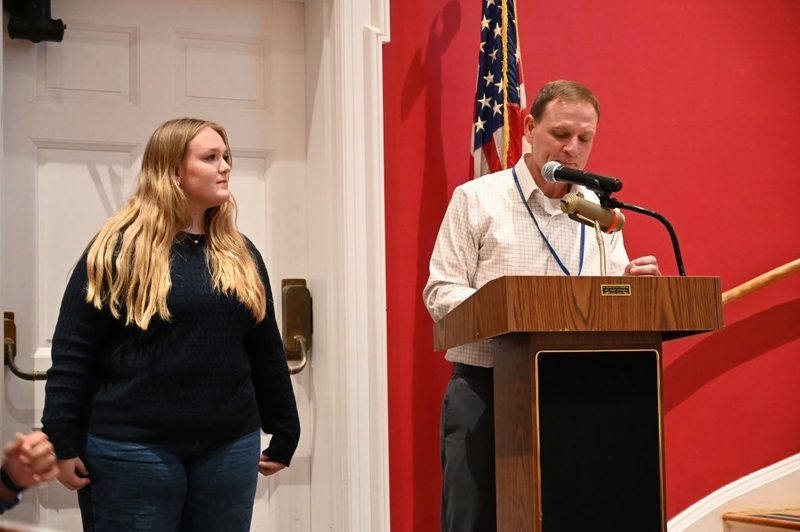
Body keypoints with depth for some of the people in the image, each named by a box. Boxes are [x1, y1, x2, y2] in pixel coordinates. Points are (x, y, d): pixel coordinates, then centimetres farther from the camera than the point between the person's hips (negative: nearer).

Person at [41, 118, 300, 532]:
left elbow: (266, 352, 14)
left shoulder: (241, 255, 11)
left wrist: (283, 434, 14)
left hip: (230, 446, 5)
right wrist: (62, 442, -11)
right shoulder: (119, 249, -5)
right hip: (132, 447, -5)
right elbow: (73, 351, -7)